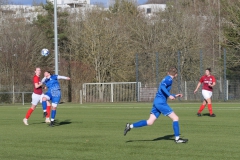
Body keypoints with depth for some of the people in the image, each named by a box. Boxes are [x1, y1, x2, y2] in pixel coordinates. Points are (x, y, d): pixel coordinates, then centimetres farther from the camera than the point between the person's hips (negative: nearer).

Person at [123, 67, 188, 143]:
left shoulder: (166, 78, 22)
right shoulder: (169, 79, -6)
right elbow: (162, 86, -24)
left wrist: (174, 96, 36)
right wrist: (169, 95, -28)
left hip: (157, 102, 9)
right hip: (161, 102, -9)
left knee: (150, 122, 6)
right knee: (175, 118, -3)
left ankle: (130, 126, 2)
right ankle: (177, 138, -3)